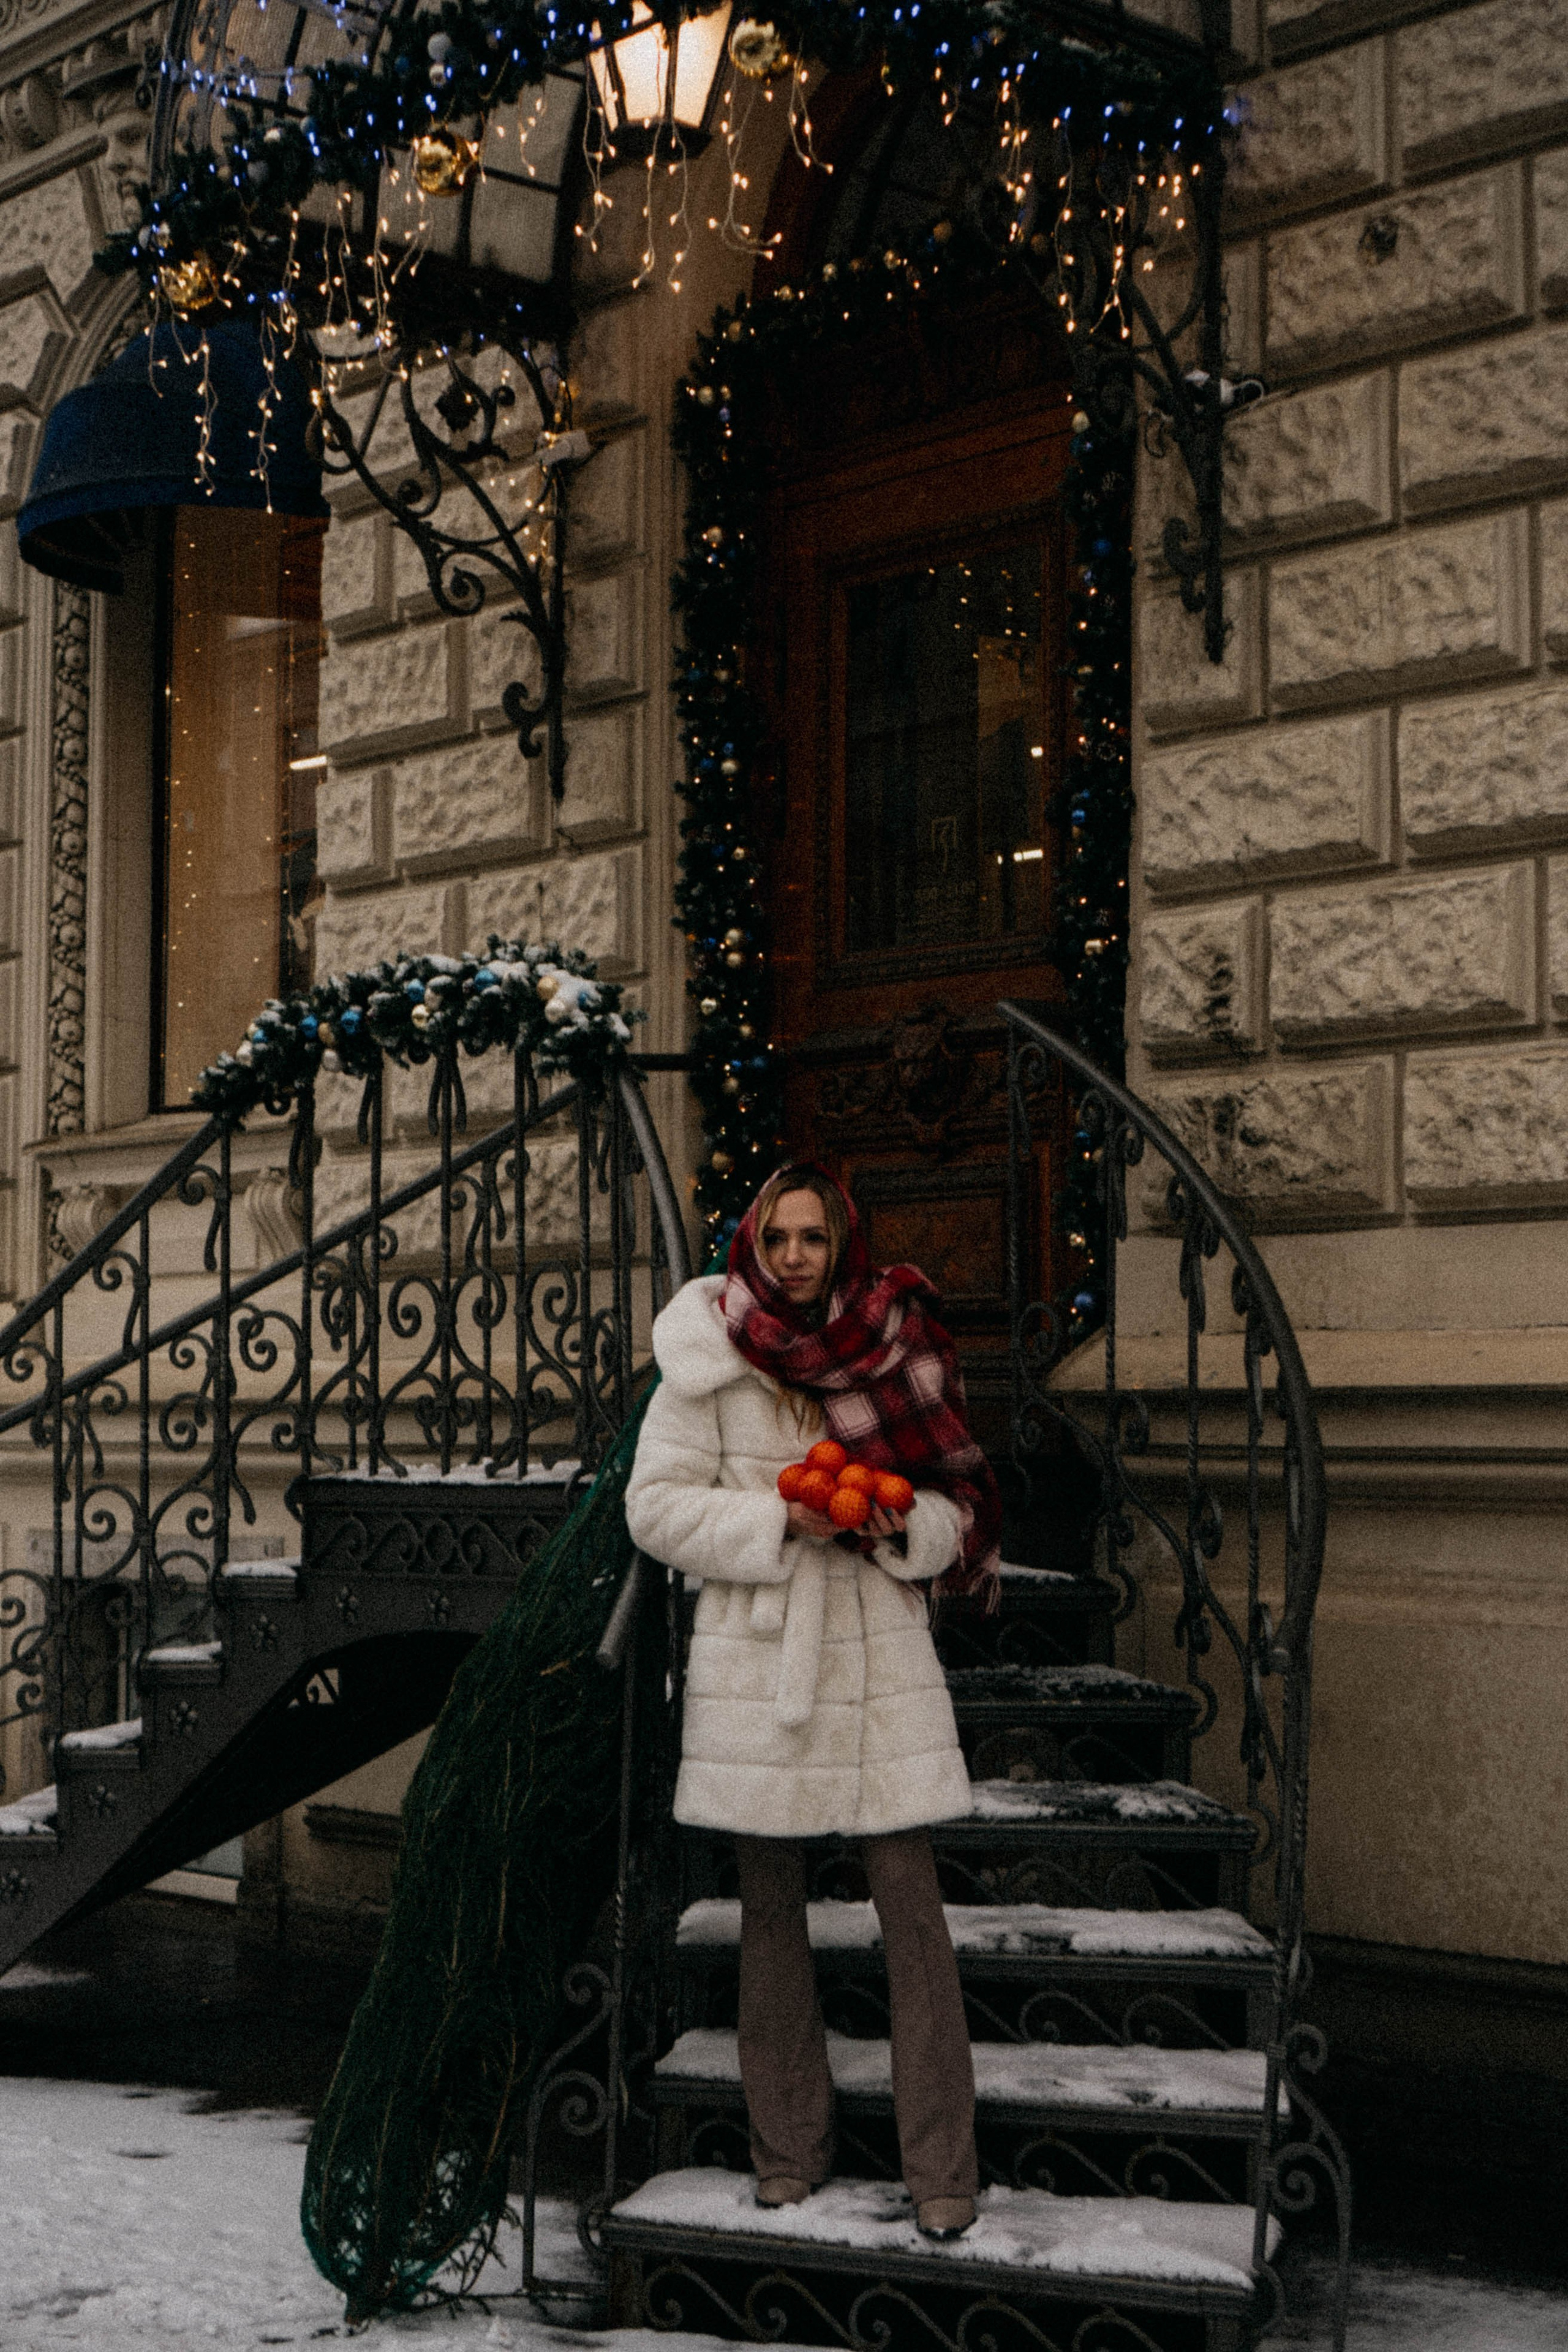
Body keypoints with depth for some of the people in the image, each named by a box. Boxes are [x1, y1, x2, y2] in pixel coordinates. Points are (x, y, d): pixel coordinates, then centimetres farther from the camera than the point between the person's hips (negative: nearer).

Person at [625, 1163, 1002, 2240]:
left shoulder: (892, 1351, 4)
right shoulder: (709, 1360, 0)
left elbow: (959, 1508, 9)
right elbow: (657, 1506, -2)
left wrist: (904, 1524, -13)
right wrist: (779, 1520, -15)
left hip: (879, 1654, 0)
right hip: (755, 1657, 0)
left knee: (911, 1901, -4)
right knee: (772, 1908, 8)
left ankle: (943, 2170, 2)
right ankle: (791, 2151, 21)